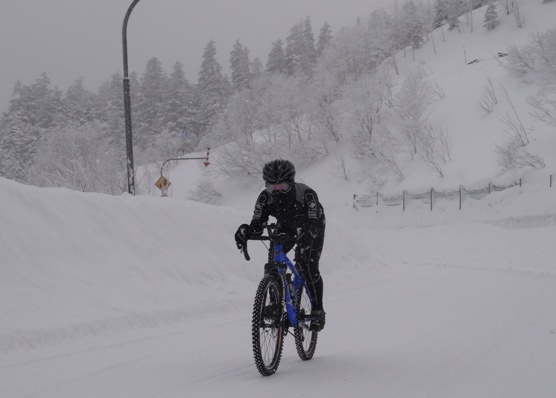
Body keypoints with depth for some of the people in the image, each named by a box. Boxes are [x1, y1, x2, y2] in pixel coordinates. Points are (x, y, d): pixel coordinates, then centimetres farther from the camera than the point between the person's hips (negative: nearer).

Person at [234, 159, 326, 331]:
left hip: (312, 227, -4)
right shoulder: (266, 197, -24)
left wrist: (304, 234, -65)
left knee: (308, 267, -21)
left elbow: (313, 224, -44)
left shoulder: (306, 194, -36)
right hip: (286, 227, 4)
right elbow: (257, 224, -28)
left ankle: (318, 311, -9)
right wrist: (245, 231, -50)